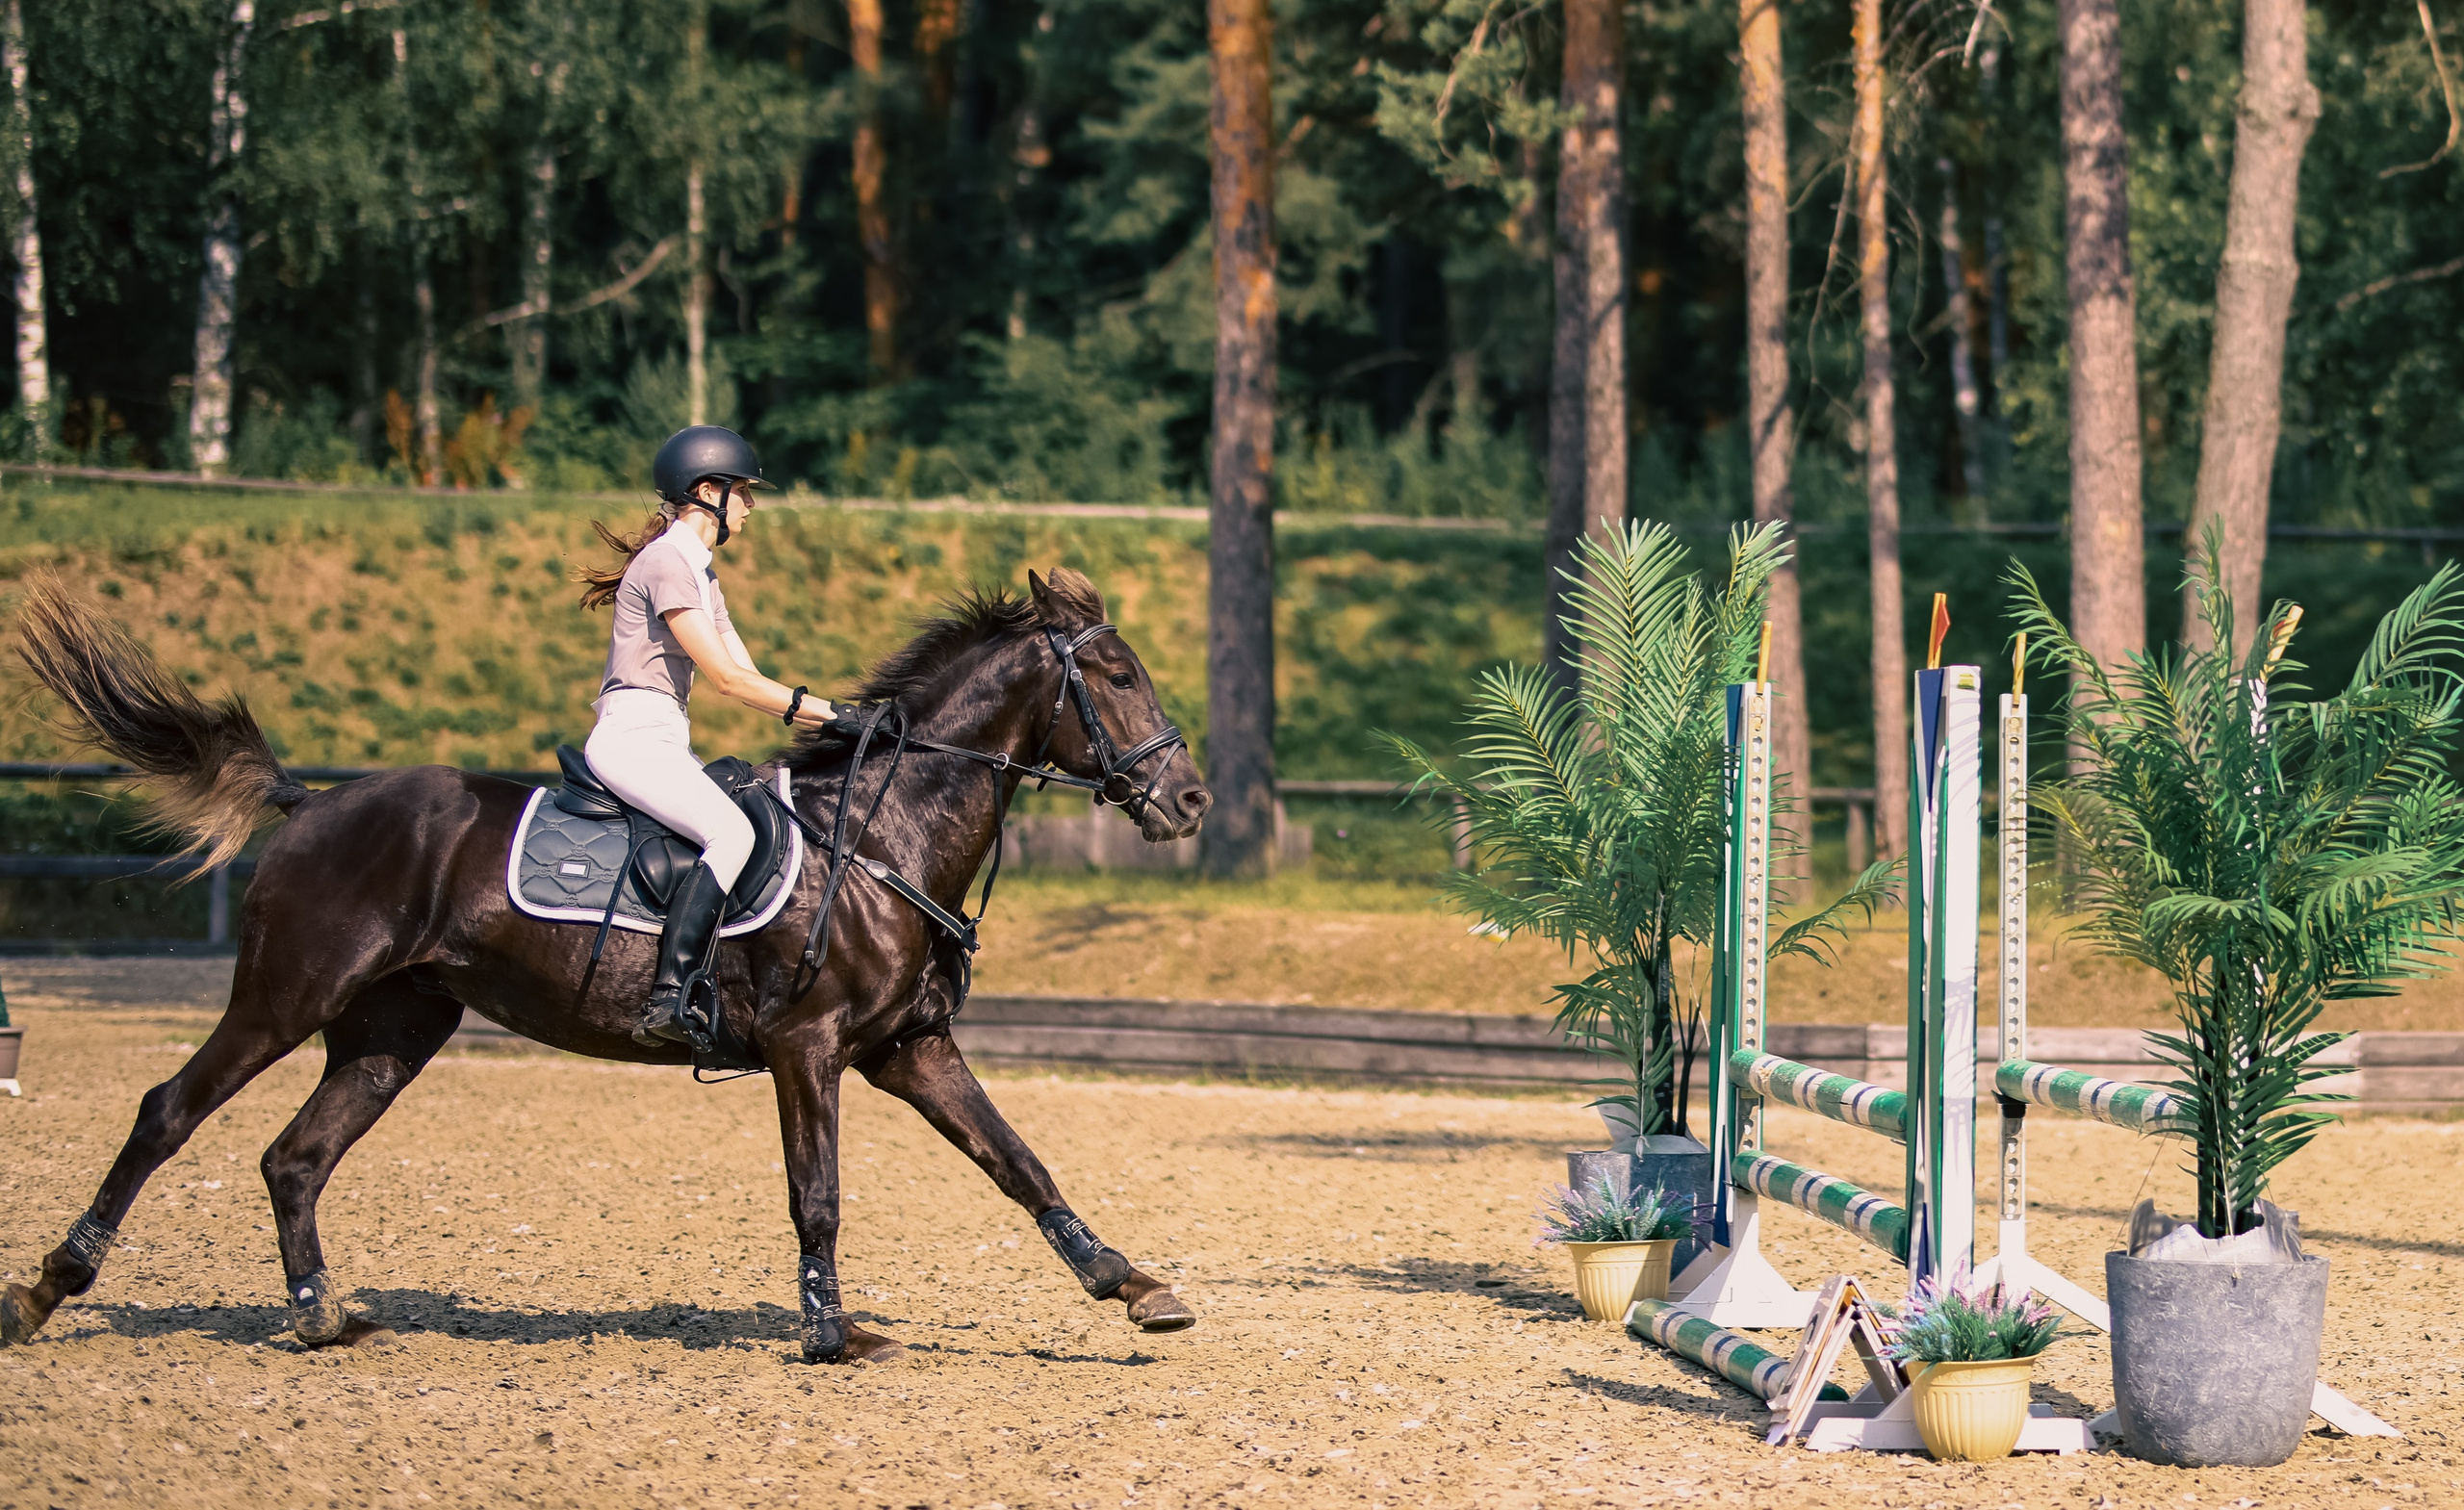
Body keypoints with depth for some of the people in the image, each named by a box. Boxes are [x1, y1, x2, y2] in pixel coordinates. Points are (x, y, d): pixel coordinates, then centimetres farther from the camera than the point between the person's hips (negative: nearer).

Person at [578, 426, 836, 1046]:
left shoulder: (701, 574, 21)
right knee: (731, 831, -29)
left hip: (663, 740, 11)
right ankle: (668, 999, -36)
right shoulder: (667, 561, -10)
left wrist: (828, 717, 6)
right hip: (633, 735, -11)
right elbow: (724, 675, -15)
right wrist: (822, 710, -13)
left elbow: (750, 680, 18)